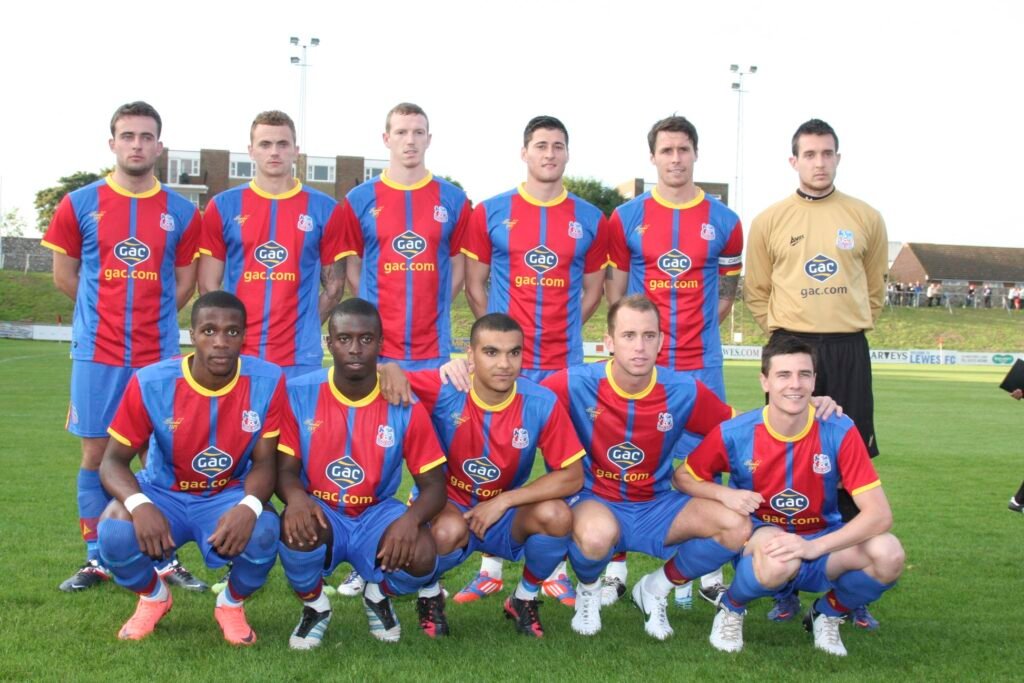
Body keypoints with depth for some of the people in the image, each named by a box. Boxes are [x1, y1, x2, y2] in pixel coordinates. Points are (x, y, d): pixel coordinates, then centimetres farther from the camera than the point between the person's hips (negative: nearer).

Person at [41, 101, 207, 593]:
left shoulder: (181, 213, 3)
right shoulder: (79, 205, 1)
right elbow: (64, 275, 8)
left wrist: (152, 317, 8)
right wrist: (107, 311, 10)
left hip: (160, 355, 0)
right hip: (97, 353, 0)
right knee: (96, 452, 5)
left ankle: (167, 558, 11)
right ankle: (96, 560, 16)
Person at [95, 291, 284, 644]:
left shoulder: (267, 381, -17)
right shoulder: (151, 382, -18)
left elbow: (264, 461, -11)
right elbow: (113, 460, -12)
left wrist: (250, 506, -35)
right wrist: (139, 504, -36)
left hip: (231, 496, 0)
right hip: (164, 493, 1)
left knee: (263, 533, -33)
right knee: (114, 533, -30)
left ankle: (232, 603, 5)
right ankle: (153, 597, 8)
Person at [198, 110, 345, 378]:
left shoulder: (323, 209, 5)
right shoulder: (223, 206, 6)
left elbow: (334, 285, 10)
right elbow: (209, 284, 8)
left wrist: (304, 327, 3)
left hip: (300, 358, 0)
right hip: (237, 356, 0)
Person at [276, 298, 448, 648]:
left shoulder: (406, 405, -10)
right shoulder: (298, 394, -10)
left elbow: (434, 483, -8)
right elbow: (285, 467, -8)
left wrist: (411, 518, -31)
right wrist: (295, 496, -34)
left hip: (376, 514, 0)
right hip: (321, 512, 0)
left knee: (421, 557, -29)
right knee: (298, 526, -36)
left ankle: (378, 595, 11)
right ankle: (314, 606, 0)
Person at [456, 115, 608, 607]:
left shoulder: (590, 220, 6)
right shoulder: (490, 213, 4)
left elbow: (592, 290, 14)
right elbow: (475, 284, 8)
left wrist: (560, 330, 5)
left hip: (565, 364, 1)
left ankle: (557, 570, 13)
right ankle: (491, 569, 13)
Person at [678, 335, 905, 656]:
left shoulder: (839, 432, -15)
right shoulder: (734, 434, -14)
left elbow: (879, 514, -20)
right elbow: (683, 477, 2)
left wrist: (814, 547, -33)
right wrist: (724, 494, -21)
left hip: (822, 542, 2)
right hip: (760, 538, -2)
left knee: (888, 554, -28)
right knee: (779, 561, -40)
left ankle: (828, 614, 5)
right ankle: (730, 609, -3)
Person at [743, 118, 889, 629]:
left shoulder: (866, 218, 7)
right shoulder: (770, 220, 4)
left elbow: (875, 288, 15)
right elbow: (756, 292, 10)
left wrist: (849, 327, 9)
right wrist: (783, 331, 4)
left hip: (849, 352, 1)